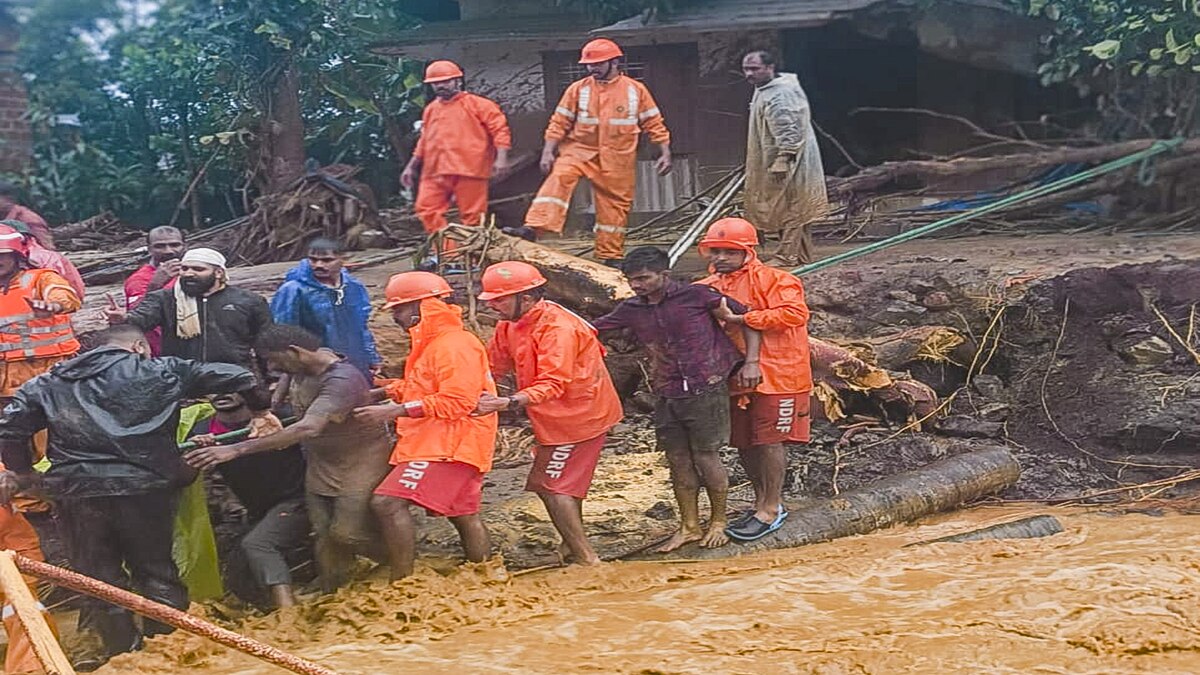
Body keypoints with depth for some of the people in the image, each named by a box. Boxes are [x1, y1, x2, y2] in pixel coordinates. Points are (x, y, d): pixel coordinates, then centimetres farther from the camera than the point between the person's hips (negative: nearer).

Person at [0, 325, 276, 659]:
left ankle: (124, 653, 18)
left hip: (77, 490, 1)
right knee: (156, 569, 16)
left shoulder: (50, 384, 18)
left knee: (98, 577, 14)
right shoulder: (160, 371, 10)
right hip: (144, 485, -1)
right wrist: (260, 409, 26)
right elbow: (235, 377, 9)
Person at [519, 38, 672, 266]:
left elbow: (654, 123, 6)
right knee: (559, 177, -26)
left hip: (618, 160, 1)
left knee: (615, 205, 5)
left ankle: (610, 257, 18)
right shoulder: (578, 89, 1)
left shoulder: (636, 90, 1)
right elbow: (559, 123, 3)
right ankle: (534, 227, -36)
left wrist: (665, 153, 2)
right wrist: (548, 151, -6)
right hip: (580, 150, -1)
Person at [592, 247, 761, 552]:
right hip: (667, 398, 5)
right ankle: (689, 527, 23)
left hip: (706, 392, -5)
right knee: (678, 461, 9)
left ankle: (718, 523, 21)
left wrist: (751, 362, -10)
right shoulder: (632, 310, 4)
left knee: (706, 458, 2)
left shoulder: (695, 295, -9)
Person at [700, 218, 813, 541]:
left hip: (775, 375, -7)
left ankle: (770, 510, 9)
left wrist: (738, 318, -26)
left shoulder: (773, 280, -11)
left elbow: (794, 313, -26)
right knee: (744, 443, 12)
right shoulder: (709, 287, 9)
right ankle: (764, 502, 29)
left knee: (769, 440, -2)